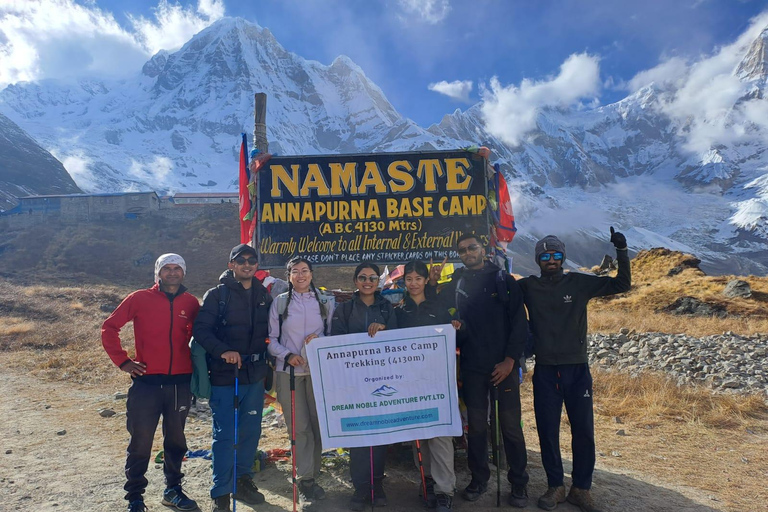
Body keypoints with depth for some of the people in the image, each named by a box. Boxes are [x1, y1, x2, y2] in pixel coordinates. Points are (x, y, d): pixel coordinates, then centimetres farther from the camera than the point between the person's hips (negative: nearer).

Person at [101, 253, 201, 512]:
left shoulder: (191, 303, 4)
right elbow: (109, 327, 2)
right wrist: (123, 361, -2)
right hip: (146, 381, -2)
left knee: (176, 439, 15)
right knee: (140, 442, 4)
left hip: (180, 383, 3)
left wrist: (196, 362, 8)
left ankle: (173, 490, 32)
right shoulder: (140, 298, -2)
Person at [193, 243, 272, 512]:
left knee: (251, 432, 13)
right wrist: (223, 351, -27)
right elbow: (201, 329, -14)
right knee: (225, 436, -1)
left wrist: (266, 363, 5)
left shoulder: (264, 296, 8)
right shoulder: (217, 294, -5)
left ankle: (243, 481, 32)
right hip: (224, 377, -4)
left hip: (255, 377, 5)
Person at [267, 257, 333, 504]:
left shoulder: (325, 302, 7)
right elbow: (272, 339, 1)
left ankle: (311, 472, 21)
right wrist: (287, 355, -15)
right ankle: (306, 478, 9)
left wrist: (320, 338, -13)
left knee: (318, 423, 5)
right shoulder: (279, 302, 2)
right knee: (299, 425, -1)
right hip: (289, 371, -2)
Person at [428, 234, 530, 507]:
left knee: (510, 425, 2)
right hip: (472, 367, 2)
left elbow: (519, 322, -2)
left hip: (504, 366, -2)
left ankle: (519, 482, 17)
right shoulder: (455, 285, 8)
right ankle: (479, 477, 24)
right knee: (476, 425, 8)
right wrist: (431, 285, -8)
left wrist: (510, 360, -8)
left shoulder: (504, 280, 1)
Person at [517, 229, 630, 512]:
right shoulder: (528, 286, -1)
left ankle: (581, 488, 22)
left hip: (578, 369, 0)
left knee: (583, 431, 6)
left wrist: (621, 251, -11)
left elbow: (622, 284, 0)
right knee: (547, 431, 8)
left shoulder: (579, 283, -1)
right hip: (545, 371, 0)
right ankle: (555, 486, 24)